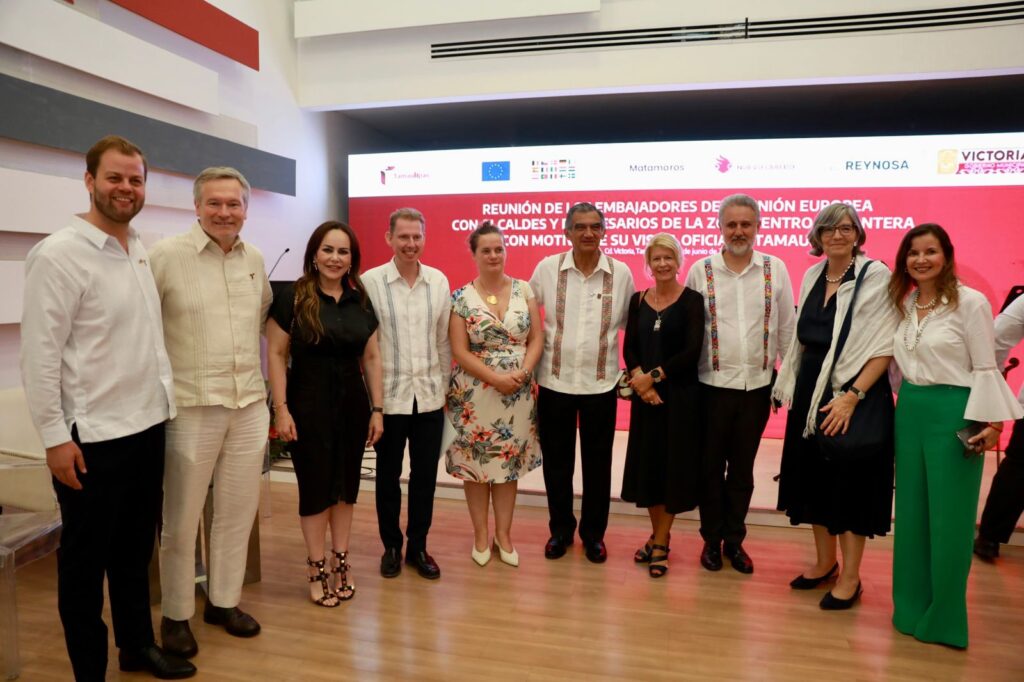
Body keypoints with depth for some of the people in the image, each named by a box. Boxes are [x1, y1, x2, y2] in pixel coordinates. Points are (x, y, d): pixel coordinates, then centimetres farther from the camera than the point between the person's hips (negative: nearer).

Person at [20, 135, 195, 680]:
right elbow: (39, 354, -15)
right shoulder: (58, 254, -13)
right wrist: (55, 436, -16)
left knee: (135, 548, 20)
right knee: (85, 559, 10)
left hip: (148, 426, 7)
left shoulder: (141, 252, 9)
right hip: (92, 436, -7)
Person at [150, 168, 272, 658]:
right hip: (192, 406, -5)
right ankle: (175, 615, 28)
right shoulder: (166, 255, -10)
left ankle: (224, 601, 33)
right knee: (181, 518, 8)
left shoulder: (255, 258, 8)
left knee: (238, 511, 15)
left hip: (250, 405, 5)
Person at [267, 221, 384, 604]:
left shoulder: (361, 301, 6)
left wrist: (377, 409, 4)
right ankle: (317, 569, 21)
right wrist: (281, 408, -11)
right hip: (309, 405, -4)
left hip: (352, 405, 4)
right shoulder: (292, 298, -6)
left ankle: (340, 562, 28)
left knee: (346, 484, 12)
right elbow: (276, 354, -6)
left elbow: (372, 358, 8)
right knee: (316, 486, 5)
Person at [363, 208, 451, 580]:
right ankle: (391, 546, 31)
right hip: (388, 396, -2)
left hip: (429, 396, 3)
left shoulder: (439, 281, 3)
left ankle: (418, 546, 30)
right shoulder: (370, 281, -7)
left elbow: (443, 340, 8)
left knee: (425, 475, 12)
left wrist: (444, 385, 8)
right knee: (388, 475, 13)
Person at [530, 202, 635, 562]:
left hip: (601, 384, 0)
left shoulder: (621, 273, -2)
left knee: (597, 463, 11)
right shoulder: (547, 268, -3)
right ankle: (560, 528, 31)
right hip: (554, 381, 0)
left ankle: (593, 532, 29)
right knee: (556, 461, 12)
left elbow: (632, 323, 9)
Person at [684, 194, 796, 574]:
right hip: (713, 384, -1)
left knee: (743, 468, 13)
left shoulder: (775, 269, 1)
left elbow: (787, 328, 4)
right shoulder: (700, 271, -2)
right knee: (711, 466, 9)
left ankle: (735, 540, 28)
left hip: (758, 385, 1)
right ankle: (711, 539, 26)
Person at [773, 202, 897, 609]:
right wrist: (789, 386, 11)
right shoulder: (812, 276, 8)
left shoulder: (875, 276, -9)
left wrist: (850, 397, -21)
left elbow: (884, 348, -14)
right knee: (815, 478, 14)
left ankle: (850, 577, 20)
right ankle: (824, 562, 32)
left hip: (857, 395, -6)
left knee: (851, 483, 4)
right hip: (811, 392, 6)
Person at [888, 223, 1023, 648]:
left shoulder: (971, 302, -8)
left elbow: (985, 368, -9)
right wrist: (900, 402, 10)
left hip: (953, 413, -5)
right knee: (911, 511, 12)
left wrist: (988, 422, -14)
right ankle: (911, 607, 26)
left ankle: (943, 618, 20)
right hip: (910, 413, 6)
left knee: (948, 515, 4)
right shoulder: (902, 303, 8)